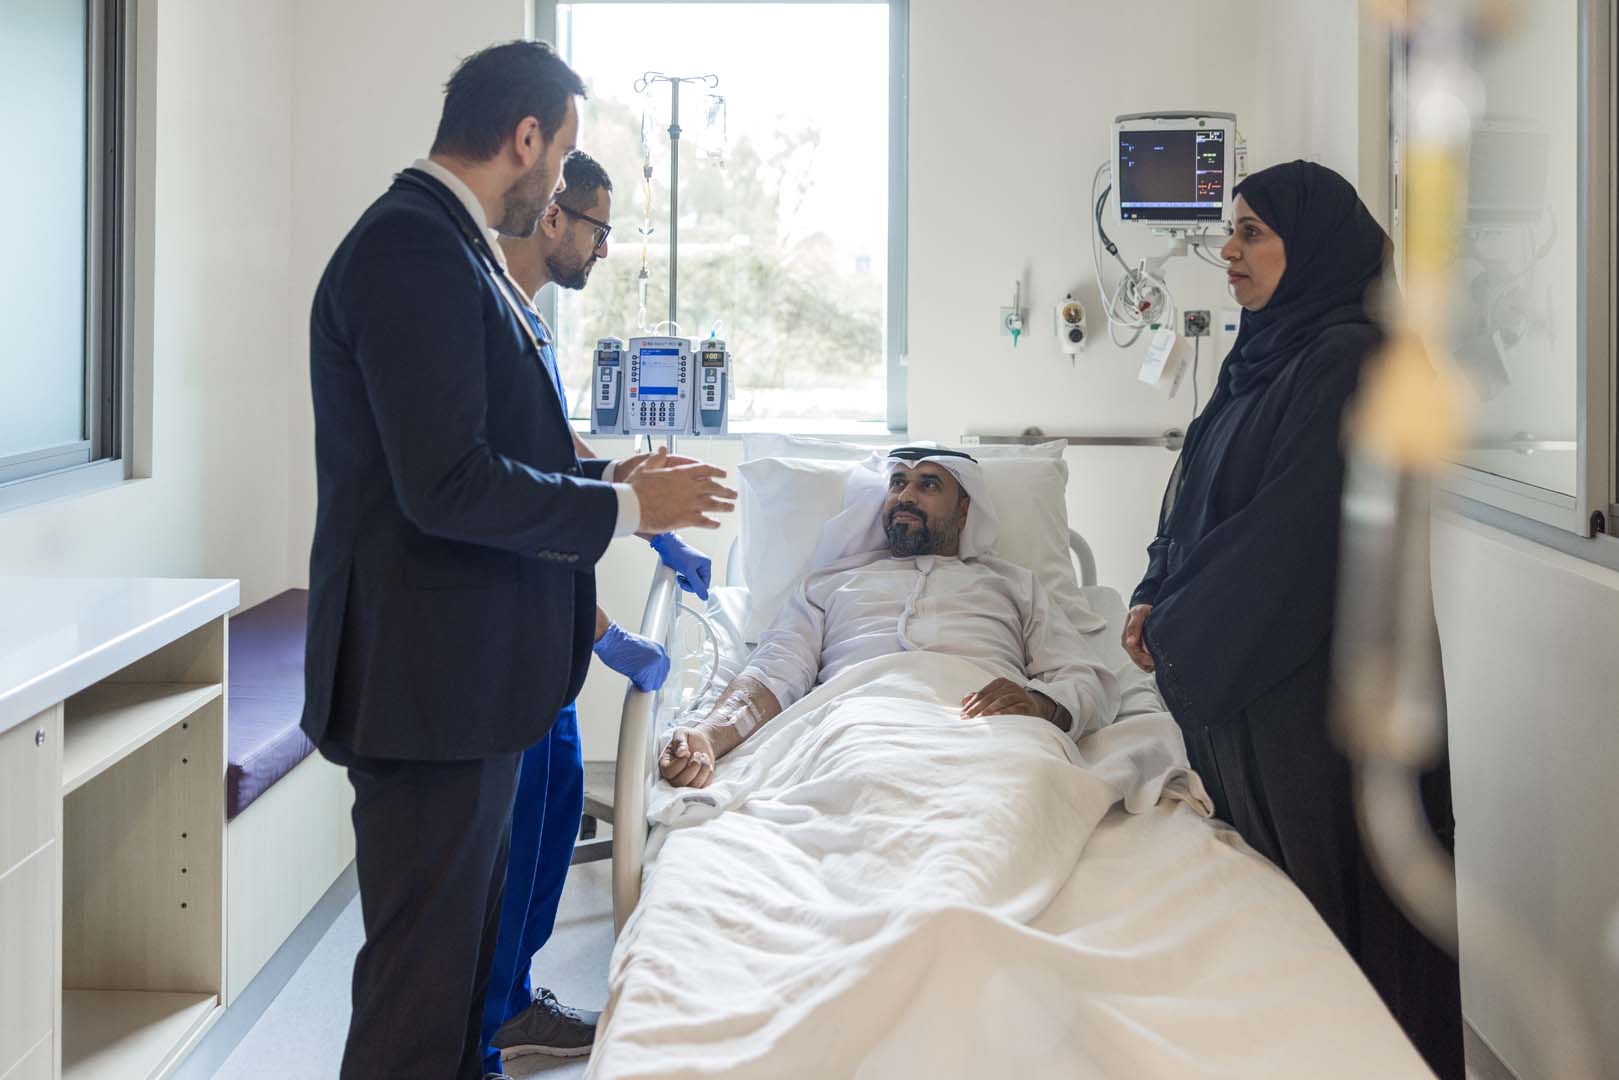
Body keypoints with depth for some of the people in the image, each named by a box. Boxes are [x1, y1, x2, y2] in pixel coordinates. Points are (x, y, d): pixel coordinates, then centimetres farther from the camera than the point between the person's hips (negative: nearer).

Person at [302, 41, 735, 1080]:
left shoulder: (449, 245, 14)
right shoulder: (411, 249, -18)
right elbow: (447, 484, -25)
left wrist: (601, 476, 12)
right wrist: (627, 507, -16)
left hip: (474, 670, 11)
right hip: (431, 678, -11)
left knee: (465, 943, 21)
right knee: (422, 966, 0)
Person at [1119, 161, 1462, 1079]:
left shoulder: (1346, 361, -16)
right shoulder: (1272, 354, 12)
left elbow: (1292, 529, -20)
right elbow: (1203, 493, 16)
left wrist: (1176, 622, -12)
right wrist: (1158, 596, 3)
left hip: (1312, 683, -8)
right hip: (1236, 668, 8)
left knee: (1315, 887, 1)